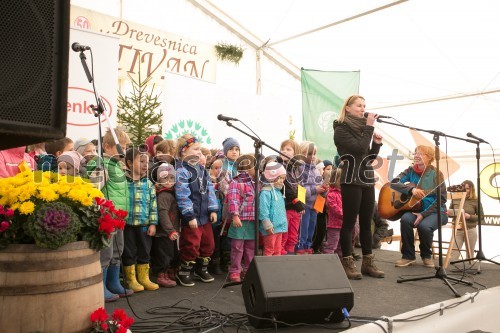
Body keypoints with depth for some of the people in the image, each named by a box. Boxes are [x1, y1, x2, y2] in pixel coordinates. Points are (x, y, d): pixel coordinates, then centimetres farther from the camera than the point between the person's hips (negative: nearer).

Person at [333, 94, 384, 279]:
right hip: (351, 181, -7)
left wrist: (377, 143, 3)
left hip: (367, 180, 7)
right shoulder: (341, 129, -6)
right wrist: (369, 127, -13)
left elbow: (369, 158, 18)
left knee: (366, 223, 9)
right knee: (349, 222, -3)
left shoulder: (362, 128, 16)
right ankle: (347, 263, 4)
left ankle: (368, 262, 15)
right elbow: (359, 148, -19)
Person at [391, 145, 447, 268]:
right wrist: (411, 189, -28)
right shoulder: (410, 171, 2)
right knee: (405, 219, -30)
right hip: (414, 208, 3)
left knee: (424, 225, -33)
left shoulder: (436, 174, -8)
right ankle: (408, 256, -12)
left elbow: (441, 199, -10)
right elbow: (393, 183, -11)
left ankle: (426, 255, -2)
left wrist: (423, 214, -19)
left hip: (435, 211, -3)